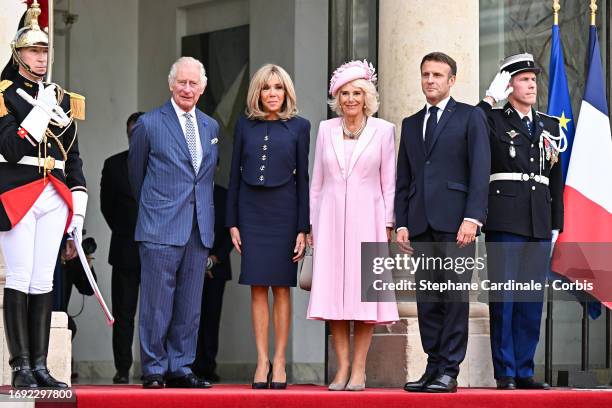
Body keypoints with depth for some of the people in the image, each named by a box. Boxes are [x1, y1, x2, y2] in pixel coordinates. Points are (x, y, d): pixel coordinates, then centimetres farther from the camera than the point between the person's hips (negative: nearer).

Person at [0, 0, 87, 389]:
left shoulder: (63, 99, 16)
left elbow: (73, 157, 17)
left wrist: (77, 213, 12)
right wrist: (41, 110, -17)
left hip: (54, 198, 5)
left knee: (44, 282, 4)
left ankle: (40, 365, 6)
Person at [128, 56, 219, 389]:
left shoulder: (211, 127, 14)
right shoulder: (149, 124, -1)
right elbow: (135, 174, 10)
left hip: (199, 229, 5)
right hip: (161, 228, -4)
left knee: (190, 305, 6)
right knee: (156, 303, -4)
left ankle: (180, 368, 12)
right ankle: (154, 370, 3)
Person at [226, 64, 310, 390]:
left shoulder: (299, 127, 3)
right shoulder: (245, 125, 7)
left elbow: (302, 177, 1)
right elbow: (235, 176, 9)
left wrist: (303, 228, -3)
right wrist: (232, 222, 3)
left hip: (283, 210, -2)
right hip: (251, 212, 2)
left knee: (281, 287, 1)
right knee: (257, 288, 1)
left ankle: (279, 361, 5)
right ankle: (262, 360, 4)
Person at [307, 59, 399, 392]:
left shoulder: (383, 130, 4)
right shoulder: (326, 130, 10)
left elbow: (389, 183, 4)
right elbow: (317, 183, 13)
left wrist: (388, 226, -2)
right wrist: (311, 225, 9)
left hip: (367, 219, -2)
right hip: (331, 218, 2)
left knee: (364, 293, -3)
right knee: (333, 293, -1)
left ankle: (358, 369, 1)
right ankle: (342, 368, 4)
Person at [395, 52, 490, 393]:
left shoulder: (470, 117, 4)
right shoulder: (411, 124, 20)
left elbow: (480, 170, -4)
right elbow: (404, 179, 18)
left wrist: (472, 218, -14)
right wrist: (402, 223, 8)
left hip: (455, 222, -5)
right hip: (421, 224, 5)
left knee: (456, 297, -6)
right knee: (427, 300, 4)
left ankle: (449, 371, -4)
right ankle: (434, 367, 9)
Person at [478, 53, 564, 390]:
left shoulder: (550, 126, 17)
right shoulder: (491, 120, 5)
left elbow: (556, 179, 18)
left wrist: (556, 224, 13)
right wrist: (490, 99, -9)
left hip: (539, 224, 5)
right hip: (505, 221, -5)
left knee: (532, 300, 5)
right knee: (503, 298, -4)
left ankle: (524, 371, 11)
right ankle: (505, 373, -1)